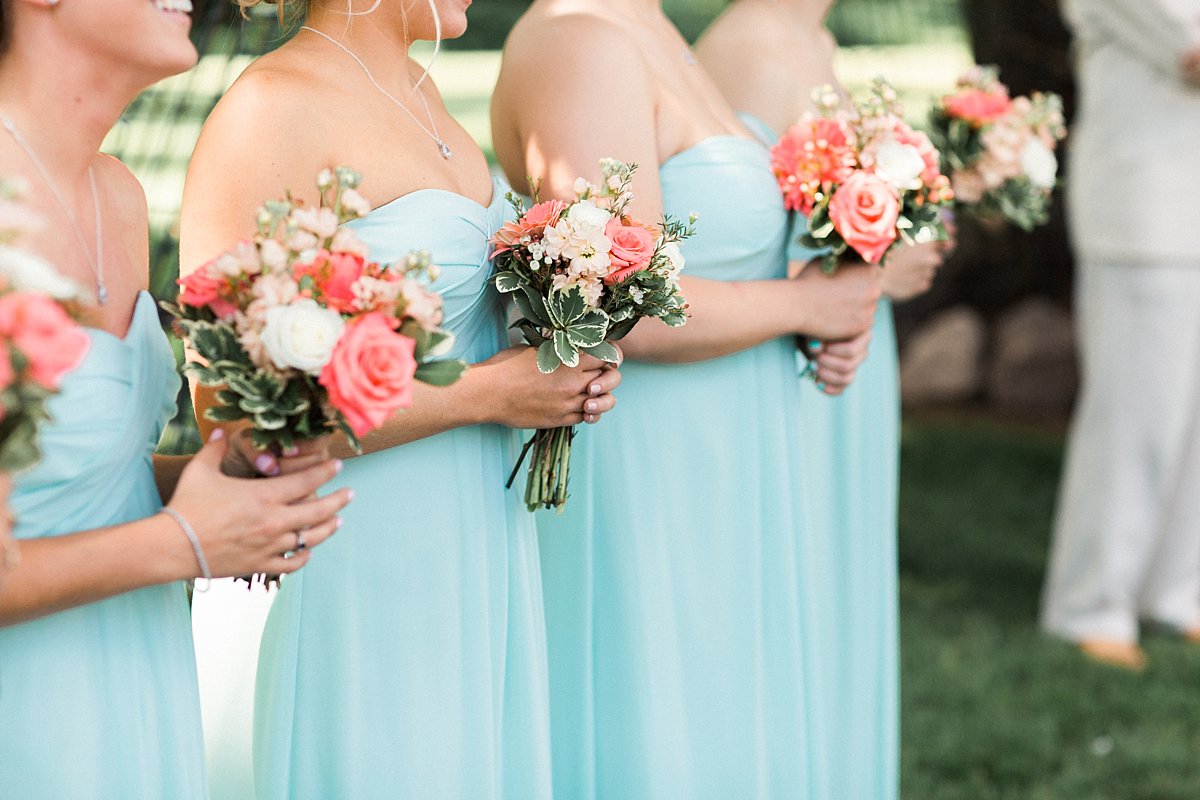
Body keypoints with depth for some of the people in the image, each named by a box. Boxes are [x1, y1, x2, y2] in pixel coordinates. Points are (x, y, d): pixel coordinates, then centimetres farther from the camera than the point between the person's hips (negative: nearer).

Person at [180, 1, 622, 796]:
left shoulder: (417, 89, 10)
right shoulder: (271, 109, -17)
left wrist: (567, 368, 3)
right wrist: (490, 392, -17)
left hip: (488, 545, 8)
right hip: (373, 570, -8)